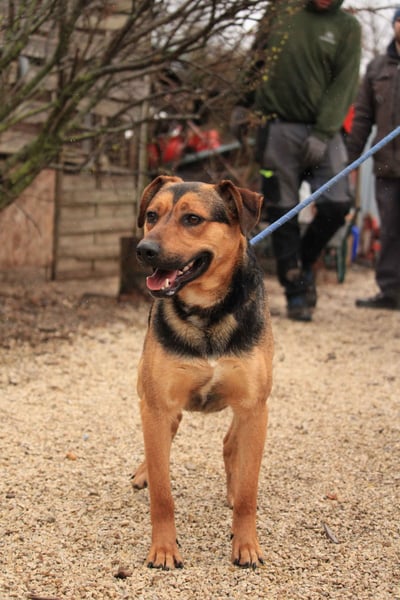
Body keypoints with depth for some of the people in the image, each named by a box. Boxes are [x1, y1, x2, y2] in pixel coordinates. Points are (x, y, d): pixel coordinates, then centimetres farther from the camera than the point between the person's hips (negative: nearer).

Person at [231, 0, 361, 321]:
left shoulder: (347, 27, 4)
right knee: (282, 213, -1)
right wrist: (243, 104, 11)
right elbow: (258, 63, 20)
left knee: (337, 205, -12)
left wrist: (322, 133, -14)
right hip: (278, 129, 1)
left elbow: (343, 85, -5)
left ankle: (305, 262, 16)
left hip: (322, 134, -1)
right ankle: (296, 293, 8)